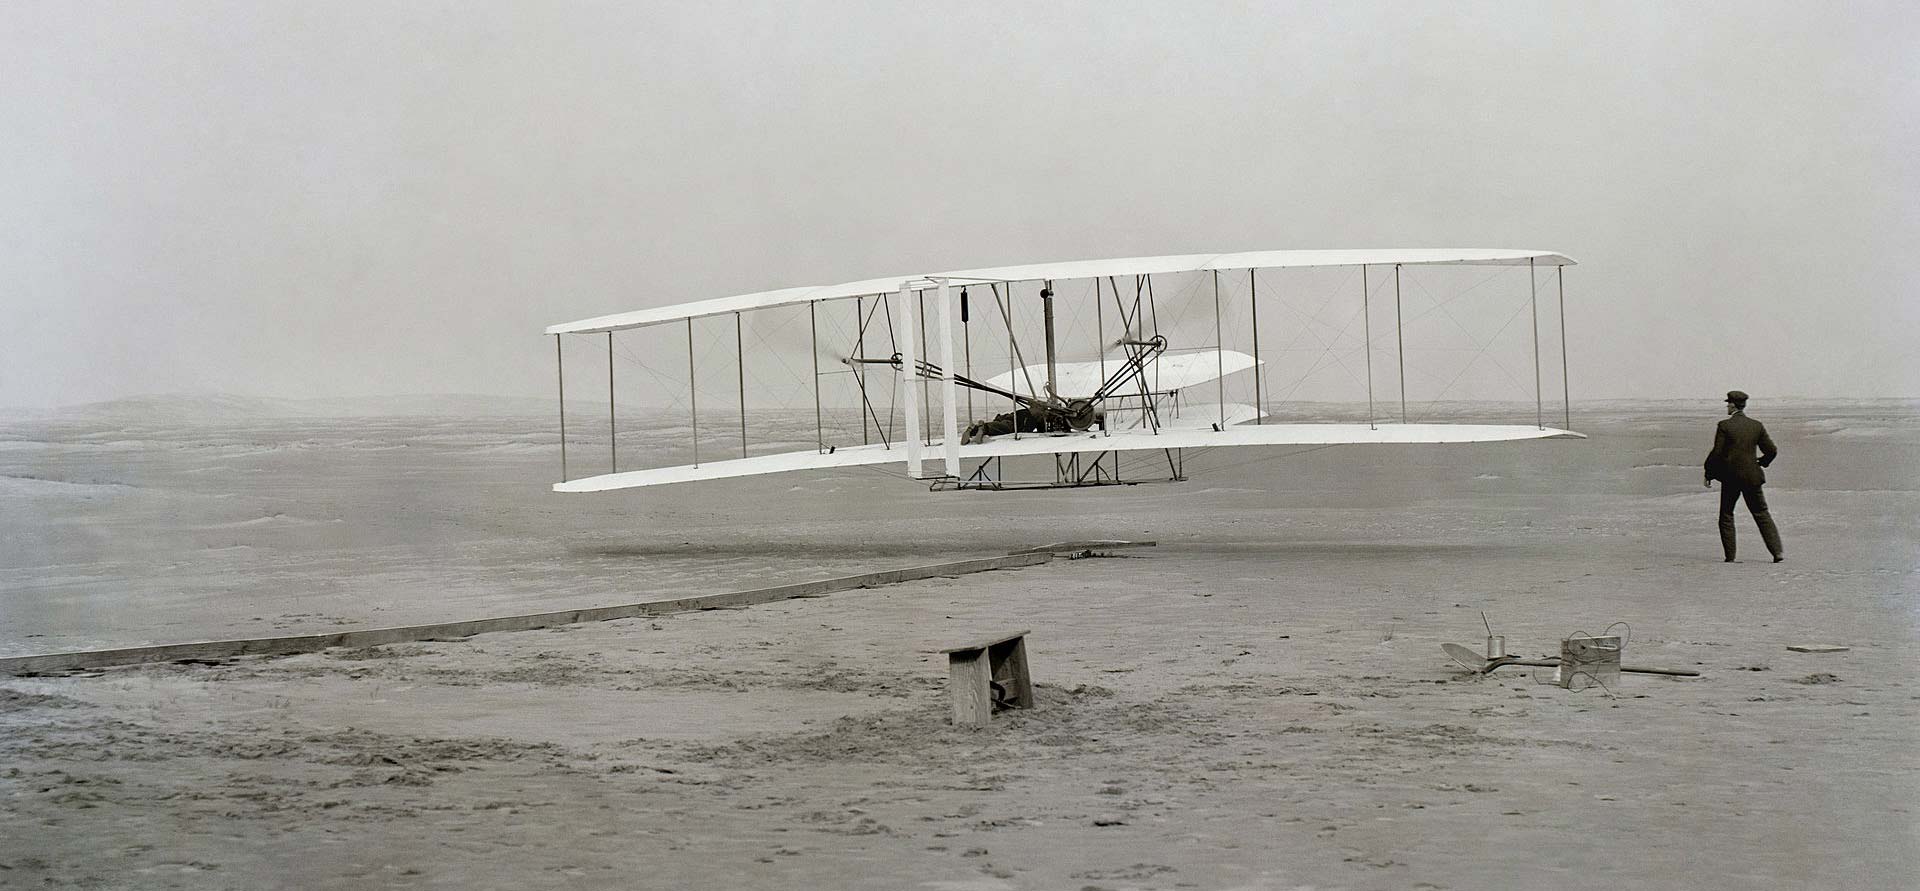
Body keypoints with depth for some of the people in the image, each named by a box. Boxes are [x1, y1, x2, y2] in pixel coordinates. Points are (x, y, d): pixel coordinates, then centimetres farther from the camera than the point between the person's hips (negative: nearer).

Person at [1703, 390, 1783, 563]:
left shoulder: (1724, 426, -9)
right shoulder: (1757, 426, 2)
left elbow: (1717, 453, -11)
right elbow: (1772, 450, 3)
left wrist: (1709, 474, 0)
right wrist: (1762, 463, 23)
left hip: (1730, 477, -3)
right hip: (1752, 477, 3)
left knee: (1726, 516, 11)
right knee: (1762, 514, 10)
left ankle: (1730, 555, 8)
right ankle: (1777, 551, 0)